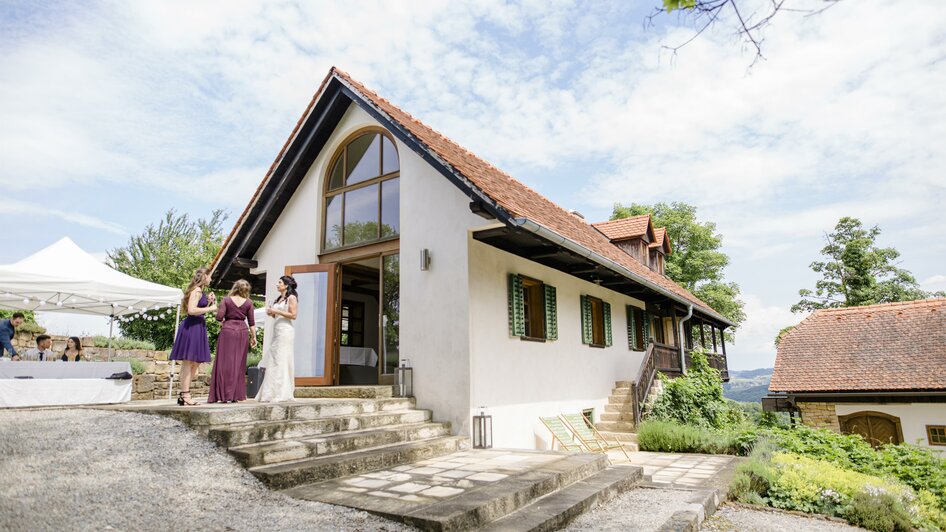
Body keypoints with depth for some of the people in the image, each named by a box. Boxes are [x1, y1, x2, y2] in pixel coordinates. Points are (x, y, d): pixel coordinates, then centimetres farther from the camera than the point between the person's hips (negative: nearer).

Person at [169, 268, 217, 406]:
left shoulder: (200, 291, 20)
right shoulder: (197, 290, -9)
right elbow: (191, 310, -21)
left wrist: (208, 301, 16)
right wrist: (210, 308, -13)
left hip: (198, 327, 10)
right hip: (192, 327, -10)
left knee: (196, 362, 11)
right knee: (188, 362, -7)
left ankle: (183, 394, 16)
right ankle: (185, 396, -5)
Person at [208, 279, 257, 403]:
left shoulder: (226, 300, 0)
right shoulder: (248, 303, 4)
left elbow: (219, 317, -8)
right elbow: (251, 322, 4)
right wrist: (254, 337, 10)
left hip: (227, 330, -1)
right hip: (242, 332, 2)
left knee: (225, 362, 2)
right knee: (239, 363, 6)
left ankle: (224, 395, 1)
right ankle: (236, 396, 8)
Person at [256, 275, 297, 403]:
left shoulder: (291, 297, -3)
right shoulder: (279, 299, 20)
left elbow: (293, 315, -11)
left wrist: (276, 311, -14)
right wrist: (271, 313, 4)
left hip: (285, 331, -8)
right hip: (276, 331, 8)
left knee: (281, 361, -7)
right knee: (271, 362, 5)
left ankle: (282, 394, -2)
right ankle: (272, 393, 10)